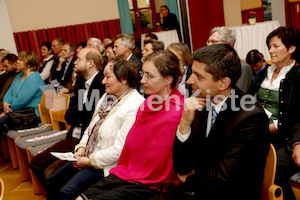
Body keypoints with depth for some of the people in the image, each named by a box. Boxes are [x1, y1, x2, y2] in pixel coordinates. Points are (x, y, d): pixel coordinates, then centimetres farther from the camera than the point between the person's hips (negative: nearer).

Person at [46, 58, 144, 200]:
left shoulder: (135, 107, -22)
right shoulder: (107, 97, 9)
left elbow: (120, 149, -24)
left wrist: (90, 161, -16)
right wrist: (81, 148, -1)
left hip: (106, 165, -9)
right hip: (88, 156, 9)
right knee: (53, 182, 7)